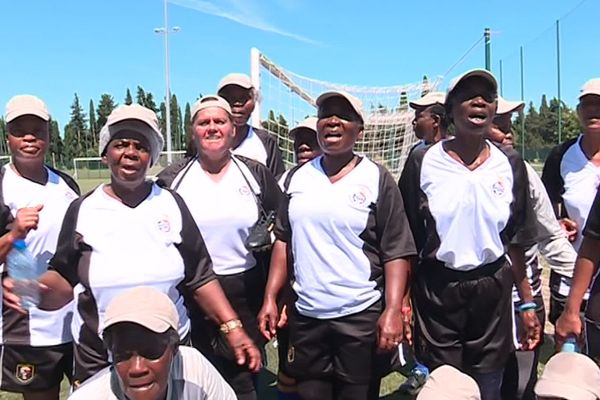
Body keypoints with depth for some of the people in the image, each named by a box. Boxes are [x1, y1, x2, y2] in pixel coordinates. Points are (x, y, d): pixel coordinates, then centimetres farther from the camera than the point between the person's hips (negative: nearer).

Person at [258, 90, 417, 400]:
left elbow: (396, 252, -8)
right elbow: (283, 241, 10)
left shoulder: (377, 180, -5)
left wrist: (393, 311, -16)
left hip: (361, 316, -3)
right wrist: (270, 298, 4)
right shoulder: (297, 177, 6)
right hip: (305, 315, 4)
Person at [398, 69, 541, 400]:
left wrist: (528, 302, 7)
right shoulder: (422, 162, -5)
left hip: (493, 289, 3)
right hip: (436, 289, -2)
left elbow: (514, 239, 9)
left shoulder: (510, 165, 4)